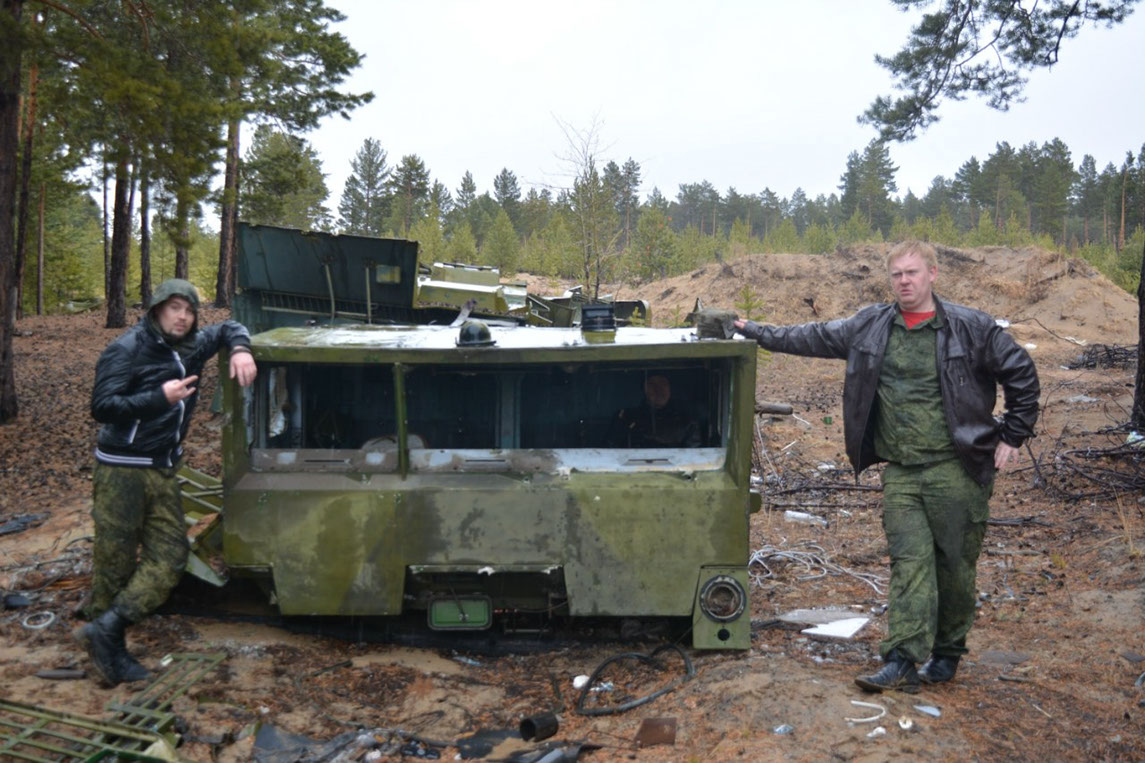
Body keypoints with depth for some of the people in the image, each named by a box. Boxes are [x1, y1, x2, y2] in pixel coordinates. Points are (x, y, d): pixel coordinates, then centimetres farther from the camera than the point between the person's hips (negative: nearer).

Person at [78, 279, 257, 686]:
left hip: (163, 470, 7)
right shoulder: (127, 350, -10)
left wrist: (241, 349, 3)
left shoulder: (191, 348, 9)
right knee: (115, 562, -1)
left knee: (170, 557, 0)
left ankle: (106, 630, 2)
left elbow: (228, 328, 25)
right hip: (122, 469, -7)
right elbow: (101, 407, -16)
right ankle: (108, 647, 10)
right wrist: (160, 397, -23)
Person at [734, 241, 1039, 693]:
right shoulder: (871, 326, 6)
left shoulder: (970, 328, -3)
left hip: (956, 469, -2)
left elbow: (1021, 373, 4)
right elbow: (814, 338, 14)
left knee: (955, 563, 6)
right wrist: (758, 333, 14)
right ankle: (901, 662, -4)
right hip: (900, 471, 3)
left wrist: (1013, 435, 3)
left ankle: (946, 654, 23)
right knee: (909, 562, -2)